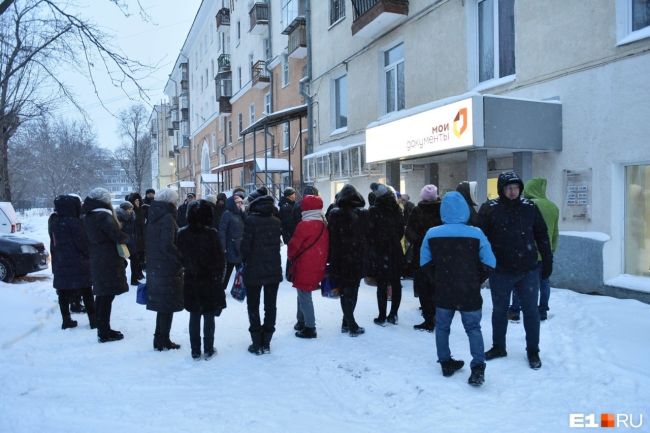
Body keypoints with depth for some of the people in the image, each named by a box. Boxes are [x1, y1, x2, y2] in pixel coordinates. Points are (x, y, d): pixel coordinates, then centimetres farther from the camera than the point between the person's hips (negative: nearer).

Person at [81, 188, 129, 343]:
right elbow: (119, 236, -20)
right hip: (109, 262, -9)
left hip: (96, 260, 9)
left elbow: (94, 238, 15)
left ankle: (102, 329, 26)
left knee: (101, 295, 16)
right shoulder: (104, 216, -16)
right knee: (107, 297, -3)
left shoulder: (88, 217, 11)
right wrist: (125, 238, 1)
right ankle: (105, 333, 1)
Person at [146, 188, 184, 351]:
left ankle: (159, 339, 24)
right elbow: (167, 245, -24)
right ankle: (164, 341, 11)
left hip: (154, 267, 8)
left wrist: (151, 261, 17)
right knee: (168, 306, 4)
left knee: (162, 305, 17)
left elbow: (150, 243, 14)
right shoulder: (167, 218, -16)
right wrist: (182, 260, -15)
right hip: (167, 268, -8)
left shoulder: (153, 217, 10)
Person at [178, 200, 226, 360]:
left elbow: (180, 257, 2)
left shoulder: (182, 233, -5)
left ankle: (195, 351, 19)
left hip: (191, 281, 3)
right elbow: (219, 257, -11)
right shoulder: (211, 233, -14)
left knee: (194, 316, 12)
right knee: (209, 317, 8)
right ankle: (208, 350, 16)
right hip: (210, 280, -3)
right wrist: (219, 276, 1)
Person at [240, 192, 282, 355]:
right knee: (270, 306, 12)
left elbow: (245, 244, -13)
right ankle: (266, 342, 17)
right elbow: (278, 243, 4)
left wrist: (244, 260, 3)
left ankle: (257, 343, 10)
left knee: (253, 306, 8)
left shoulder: (251, 220, -12)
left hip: (254, 270, -4)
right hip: (274, 270, 4)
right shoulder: (276, 221, 1)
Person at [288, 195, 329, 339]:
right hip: (318, 266, 8)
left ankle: (310, 328, 7)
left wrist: (291, 257, 8)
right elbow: (324, 246, 11)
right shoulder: (323, 225, 6)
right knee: (304, 295, 21)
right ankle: (302, 322, 31)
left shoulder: (304, 225, -17)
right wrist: (321, 262, 17)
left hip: (304, 267, -8)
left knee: (304, 296, 2)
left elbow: (293, 246, -12)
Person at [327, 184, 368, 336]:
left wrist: (331, 259, 2)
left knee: (345, 292, 10)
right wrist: (364, 256, 7)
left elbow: (330, 238, -5)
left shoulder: (334, 214, -7)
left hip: (340, 261, -1)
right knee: (353, 291, 13)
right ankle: (348, 323, 18)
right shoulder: (363, 214, -4)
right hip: (357, 260, 1)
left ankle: (349, 324, 10)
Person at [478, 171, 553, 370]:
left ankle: (533, 351, 26)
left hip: (529, 270, 1)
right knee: (499, 311, 13)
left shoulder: (529, 207, 0)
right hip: (500, 271, -1)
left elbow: (542, 235, 7)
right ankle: (498, 347, 30)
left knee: (531, 311, 10)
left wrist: (547, 261, 7)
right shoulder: (489, 209, -7)